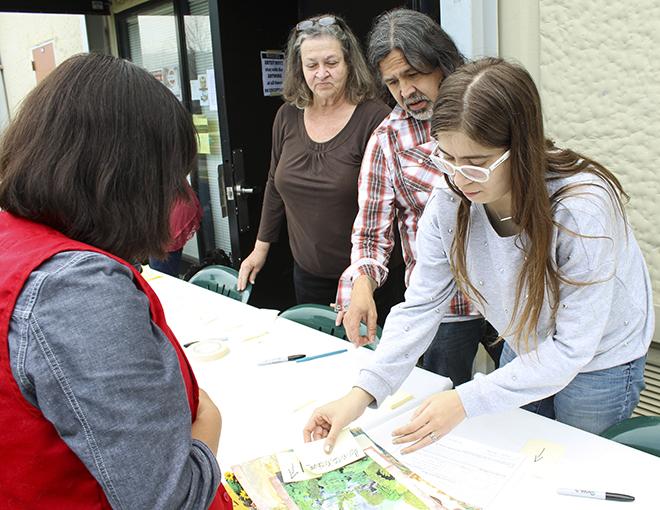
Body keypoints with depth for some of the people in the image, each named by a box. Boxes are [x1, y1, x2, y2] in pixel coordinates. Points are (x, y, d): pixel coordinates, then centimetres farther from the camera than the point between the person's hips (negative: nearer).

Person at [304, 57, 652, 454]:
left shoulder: (583, 209, -36)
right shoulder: (450, 201, -22)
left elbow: (572, 346, -31)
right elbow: (420, 306, -19)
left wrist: (466, 401, -36)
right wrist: (363, 393, -28)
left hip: (598, 363, -3)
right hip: (525, 350, 4)